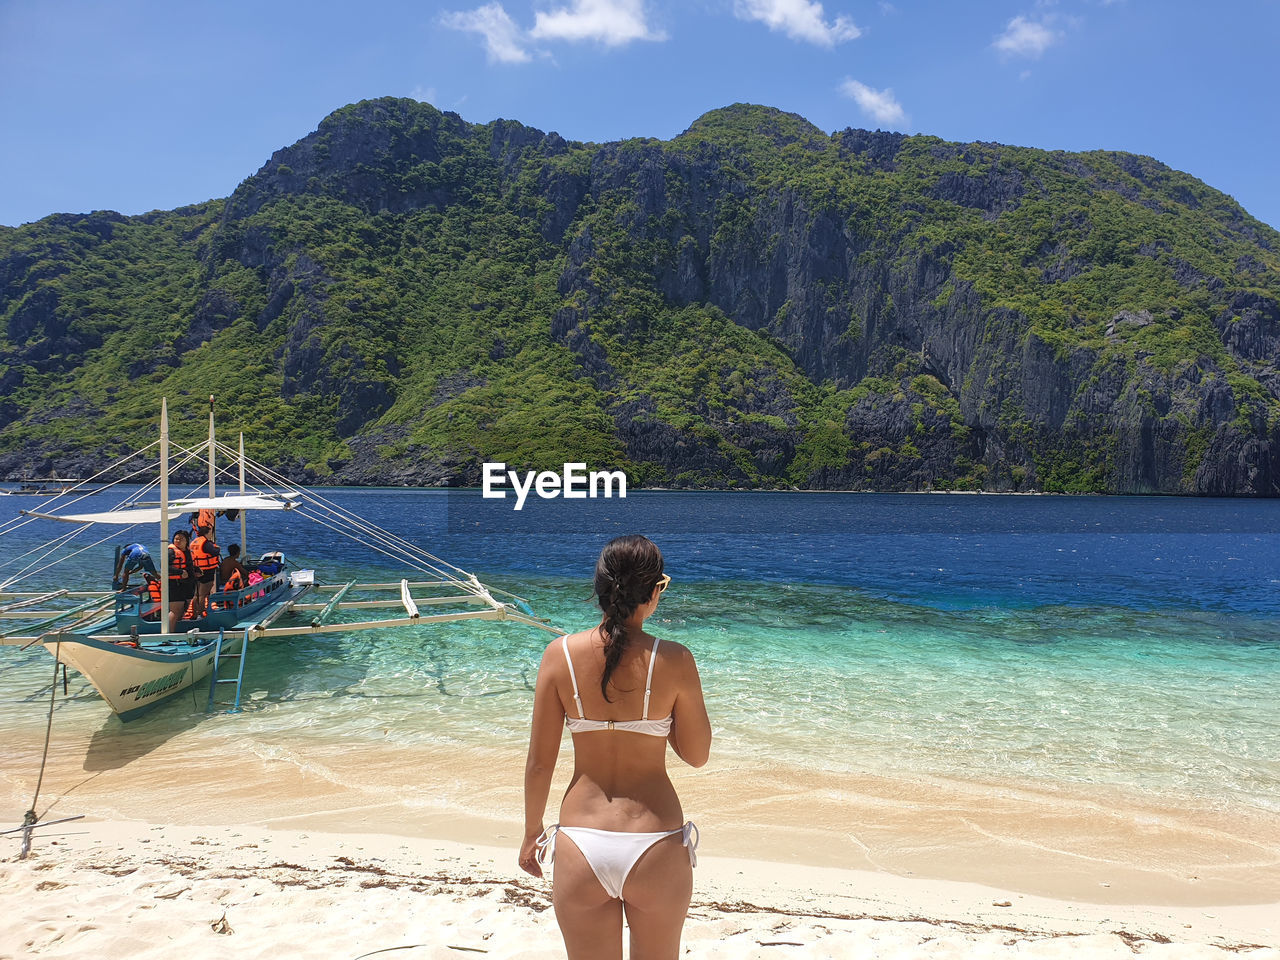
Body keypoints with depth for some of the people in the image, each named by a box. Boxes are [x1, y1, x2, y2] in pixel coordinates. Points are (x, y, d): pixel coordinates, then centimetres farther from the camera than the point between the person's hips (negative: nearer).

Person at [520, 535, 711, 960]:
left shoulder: (561, 654, -8)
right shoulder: (673, 660, -13)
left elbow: (539, 761, -2)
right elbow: (696, 755, -1)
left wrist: (532, 832, 13)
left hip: (581, 847, 1)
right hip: (656, 848, -1)